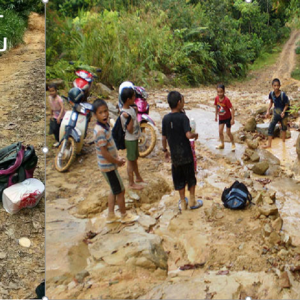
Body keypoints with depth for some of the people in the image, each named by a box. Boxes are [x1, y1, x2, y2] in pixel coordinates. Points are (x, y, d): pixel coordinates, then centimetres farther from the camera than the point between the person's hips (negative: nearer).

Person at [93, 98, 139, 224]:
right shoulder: (100, 131, -26)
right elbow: (104, 152, -26)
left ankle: (111, 215, 33)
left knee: (114, 190, 21)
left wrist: (117, 158, 8)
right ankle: (124, 216, 24)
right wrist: (117, 162, -14)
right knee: (120, 191, 6)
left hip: (109, 165, 9)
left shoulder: (105, 126, 4)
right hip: (108, 166, -9)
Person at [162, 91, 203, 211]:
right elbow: (188, 135, -25)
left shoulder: (166, 118, -3)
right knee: (190, 177, 14)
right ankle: (192, 201, 24)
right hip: (186, 153, -3)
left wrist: (165, 150, 16)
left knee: (179, 178, 15)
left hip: (174, 155, 3)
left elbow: (164, 138, 2)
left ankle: (183, 203, 24)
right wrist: (195, 135, -4)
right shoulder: (183, 117, -16)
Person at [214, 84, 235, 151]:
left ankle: (233, 144, 23)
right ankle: (222, 144, 24)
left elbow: (232, 109, -25)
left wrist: (232, 119, -26)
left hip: (228, 118, -5)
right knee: (220, 131, 3)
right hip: (221, 118, 5)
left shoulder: (226, 100, -28)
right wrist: (216, 116, 11)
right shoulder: (216, 98, -12)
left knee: (228, 132, 1)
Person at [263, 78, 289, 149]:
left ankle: (283, 141, 37)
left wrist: (283, 112, -29)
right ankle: (269, 144, 3)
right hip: (276, 113, 3)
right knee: (270, 127, -3)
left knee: (284, 127, 17)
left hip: (283, 113, -3)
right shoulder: (271, 94, -16)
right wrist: (268, 111, -6)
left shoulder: (283, 95, -27)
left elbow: (287, 105, -14)